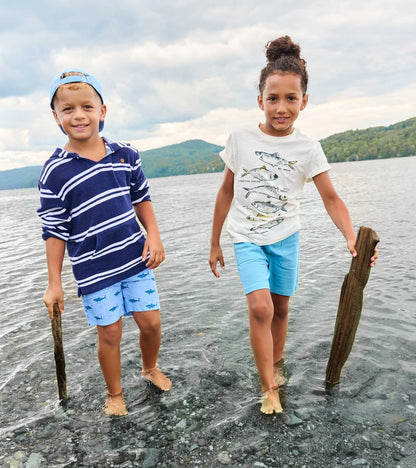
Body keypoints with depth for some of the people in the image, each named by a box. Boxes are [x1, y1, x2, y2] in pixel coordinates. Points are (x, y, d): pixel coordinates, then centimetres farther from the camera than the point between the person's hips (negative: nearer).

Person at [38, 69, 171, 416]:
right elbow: (54, 231, -5)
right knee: (110, 334, 8)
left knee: (151, 323, 10)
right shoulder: (55, 171, -10)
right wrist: (54, 283, -4)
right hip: (94, 269, -2)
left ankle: (151, 368, 42)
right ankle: (115, 394, 35)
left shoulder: (125, 155, -1)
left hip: (135, 258, 3)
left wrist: (154, 237, -1)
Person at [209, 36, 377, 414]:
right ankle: (269, 388, 0)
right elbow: (227, 191, 1)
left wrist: (352, 237, -27)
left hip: (286, 237, 2)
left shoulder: (308, 148, -6)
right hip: (248, 239, -1)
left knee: (281, 308, 12)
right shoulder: (241, 140, -7)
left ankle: (276, 368, 36)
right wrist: (214, 243, 4)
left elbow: (331, 198, -10)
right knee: (261, 307, -18)